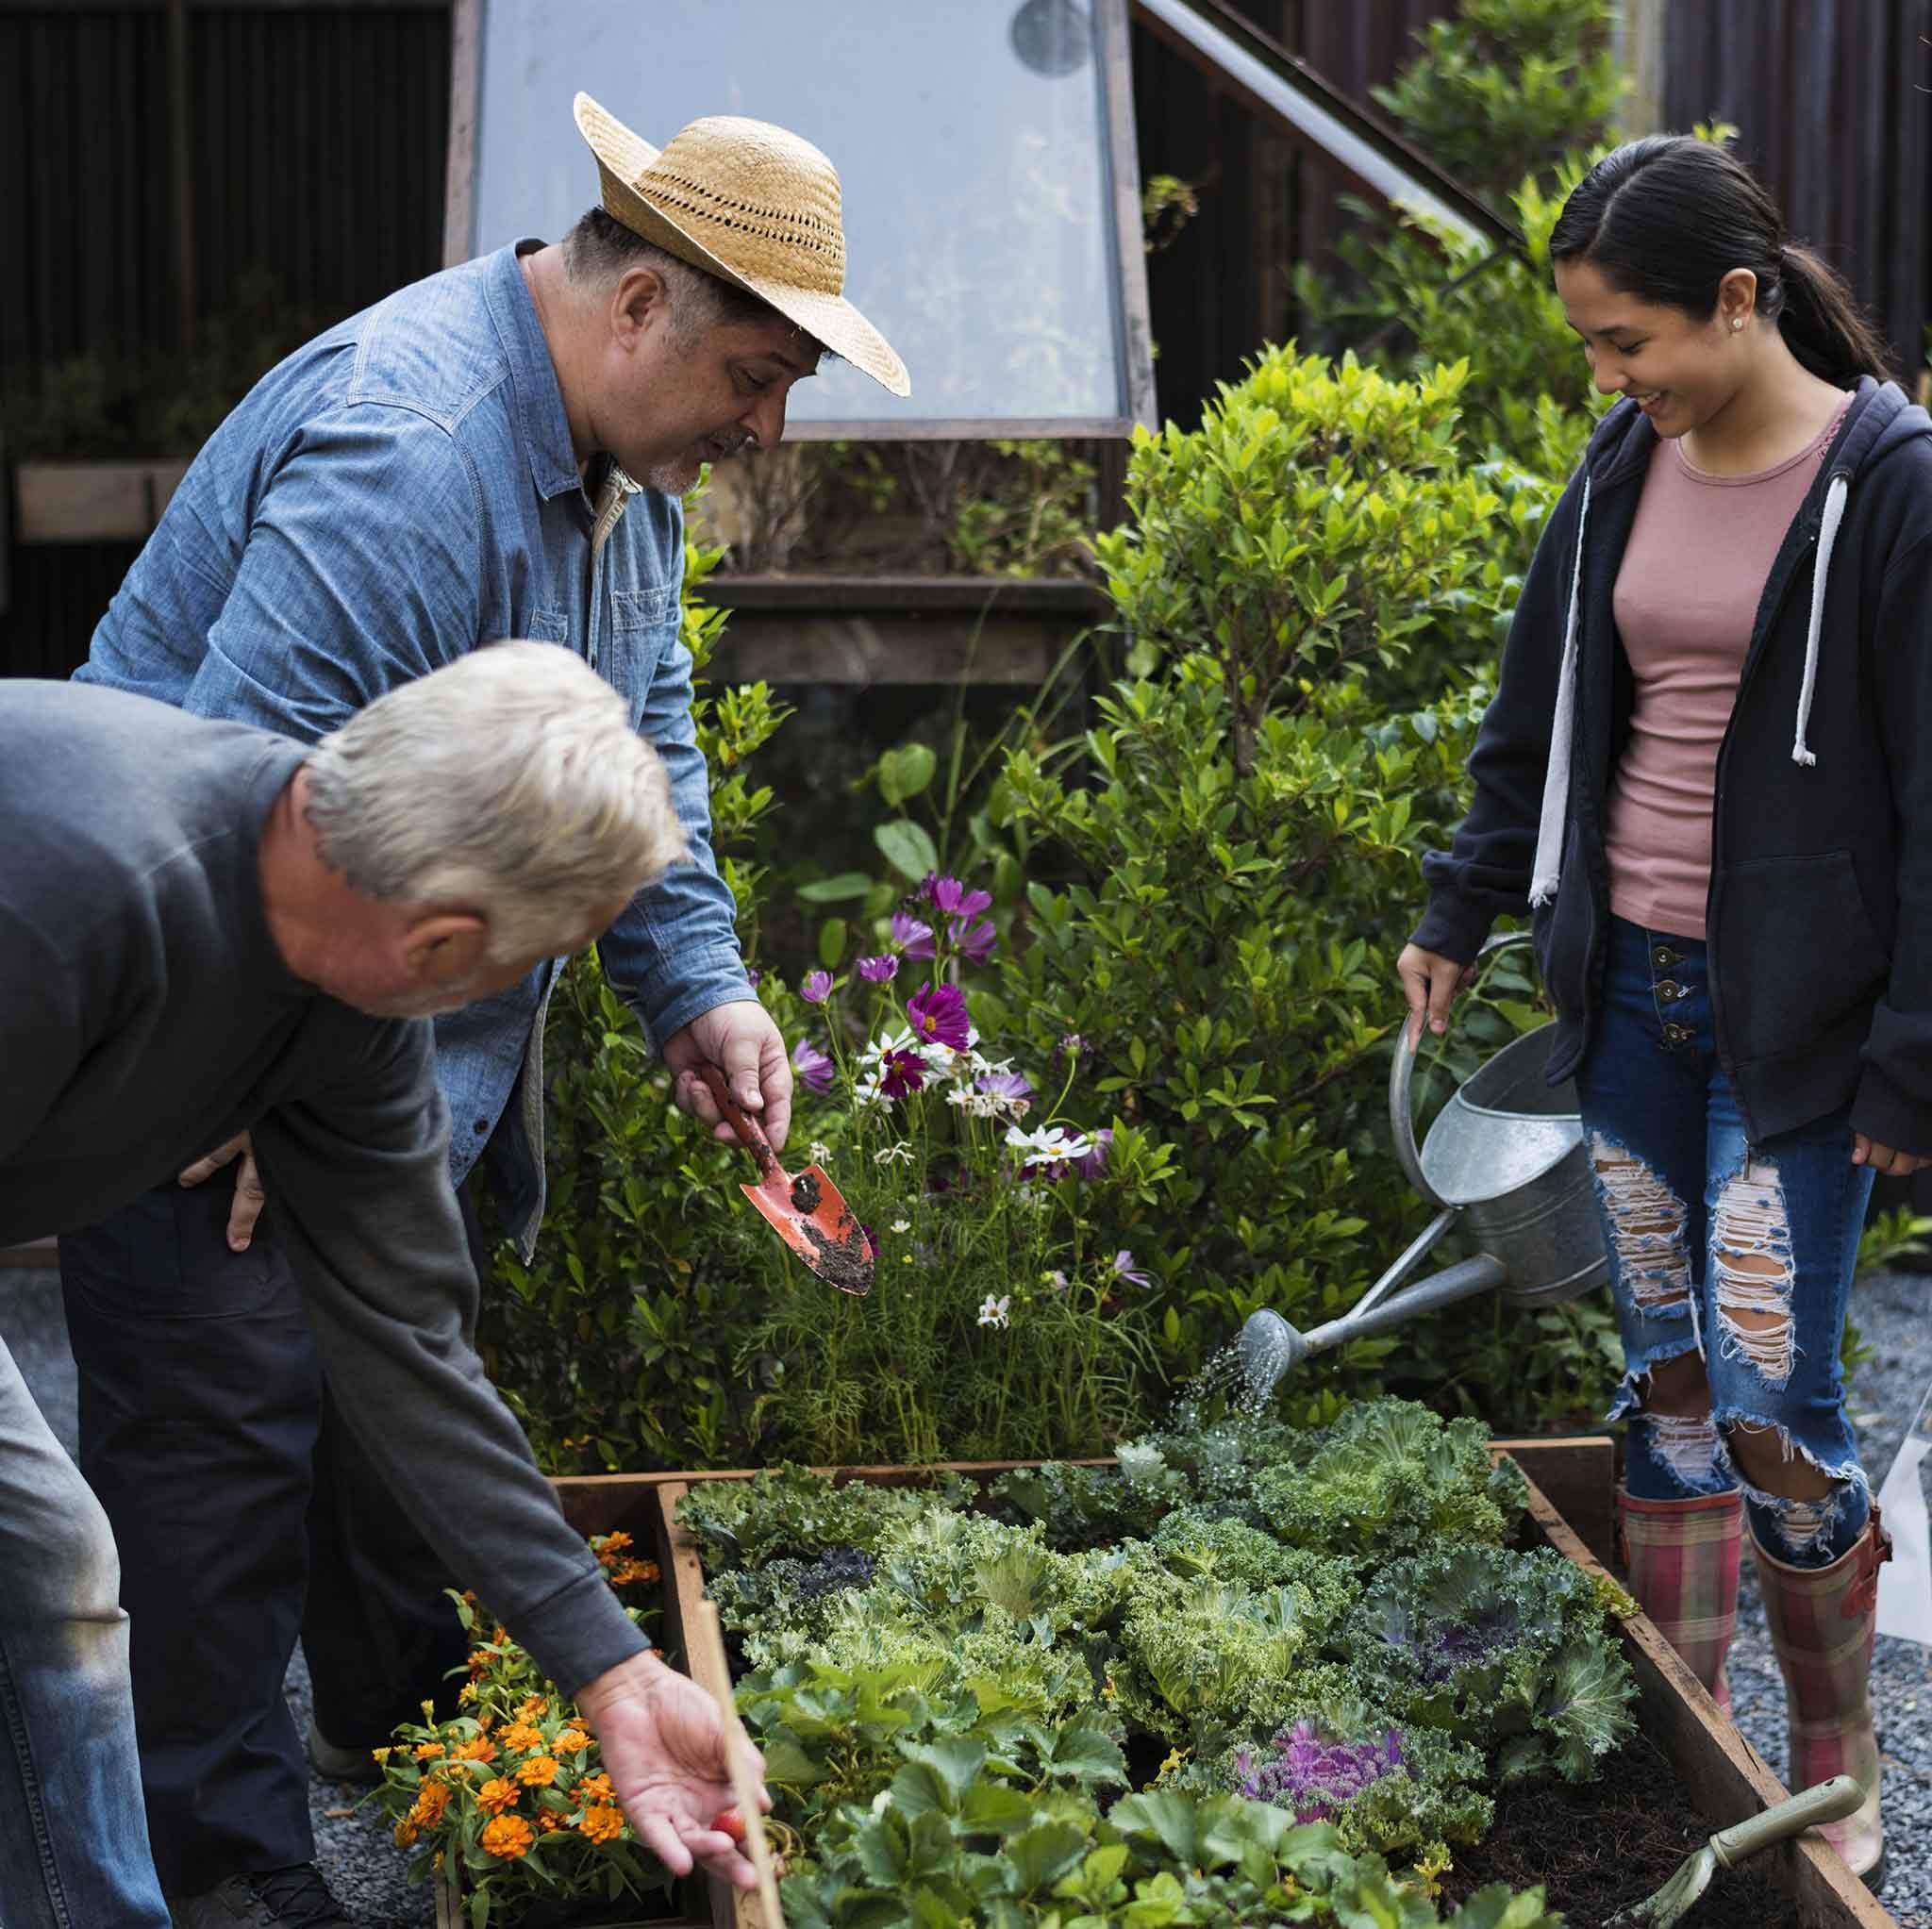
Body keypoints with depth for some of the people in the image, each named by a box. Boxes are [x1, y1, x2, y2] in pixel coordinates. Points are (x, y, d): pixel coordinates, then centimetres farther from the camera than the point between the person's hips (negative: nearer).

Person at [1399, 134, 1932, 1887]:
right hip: (1629, 985, 6)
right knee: (1664, 1377, 11)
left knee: (1770, 1396, -4)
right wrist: (1462, 912, 19)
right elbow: (1539, 719, 18)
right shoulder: (1629, 471, 5)